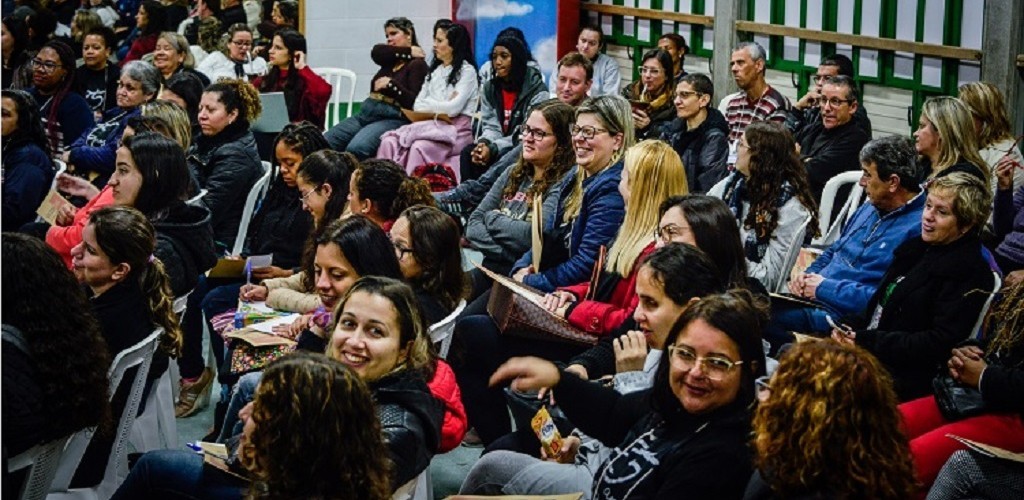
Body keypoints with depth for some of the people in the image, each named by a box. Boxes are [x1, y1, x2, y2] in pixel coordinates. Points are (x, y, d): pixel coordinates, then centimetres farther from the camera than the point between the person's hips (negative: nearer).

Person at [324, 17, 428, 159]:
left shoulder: (417, 64, 2)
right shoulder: (390, 59, 21)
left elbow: (415, 102, -10)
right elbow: (376, 52, -4)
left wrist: (390, 83, -13)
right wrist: (408, 52, 0)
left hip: (392, 118, -8)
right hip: (366, 112, 8)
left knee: (355, 149, -35)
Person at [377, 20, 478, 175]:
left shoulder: (467, 71, 1)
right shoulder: (435, 70, 23)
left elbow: (454, 108, -11)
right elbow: (417, 105, 14)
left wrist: (428, 104, 4)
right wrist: (441, 108, -4)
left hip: (456, 128, -6)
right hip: (432, 125, 6)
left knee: (419, 147, -35)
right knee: (389, 142, -20)